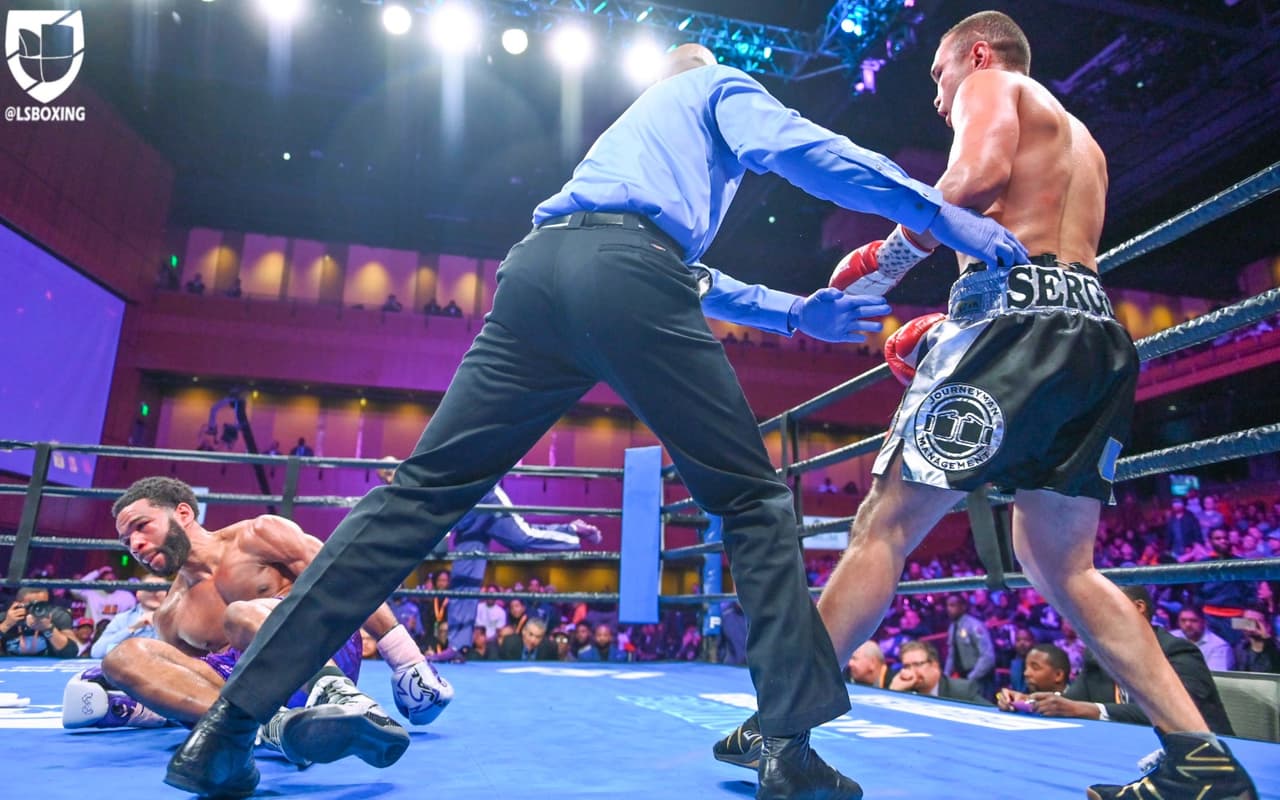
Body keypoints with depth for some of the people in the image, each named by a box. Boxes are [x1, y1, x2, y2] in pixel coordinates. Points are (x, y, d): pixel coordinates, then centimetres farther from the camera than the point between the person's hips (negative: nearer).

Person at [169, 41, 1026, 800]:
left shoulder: (631, 120, 46)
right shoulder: (719, 85, 28)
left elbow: (685, 275, 43)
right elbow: (794, 147, 4)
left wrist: (795, 312, 40)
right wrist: (938, 211, 5)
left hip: (537, 268, 7)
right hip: (624, 272, -6)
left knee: (421, 492, 4)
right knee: (754, 500, 4)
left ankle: (232, 721, 4)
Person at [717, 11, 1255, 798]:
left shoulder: (990, 86, 11)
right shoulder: (1078, 138, 35)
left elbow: (979, 174, -12)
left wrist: (886, 260, -2)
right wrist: (945, 326, 24)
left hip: (1019, 318, -8)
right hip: (1096, 333, 9)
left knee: (885, 528, -7)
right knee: (1061, 564, 12)